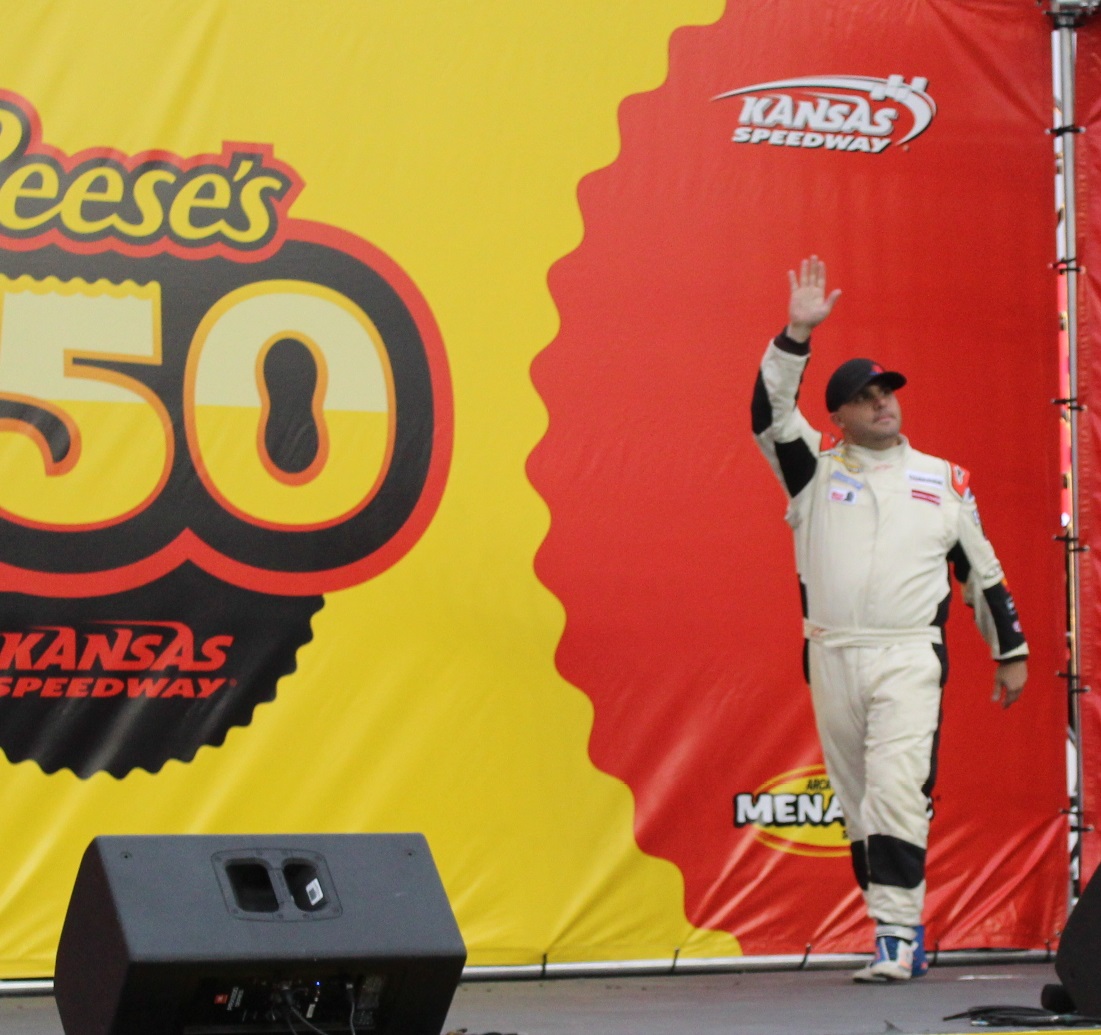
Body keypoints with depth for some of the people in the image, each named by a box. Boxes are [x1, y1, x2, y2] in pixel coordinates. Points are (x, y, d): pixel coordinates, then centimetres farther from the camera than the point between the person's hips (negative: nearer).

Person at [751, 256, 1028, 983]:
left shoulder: (944, 481, 12)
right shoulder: (816, 469, 10)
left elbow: (982, 570, 17)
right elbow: (771, 411, -6)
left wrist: (1011, 651, 16)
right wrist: (798, 334, -15)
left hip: (910, 657, -2)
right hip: (832, 656, 2)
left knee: (898, 794, -16)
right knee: (858, 804, 4)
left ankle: (897, 939, -17)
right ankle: (904, 937, 13)